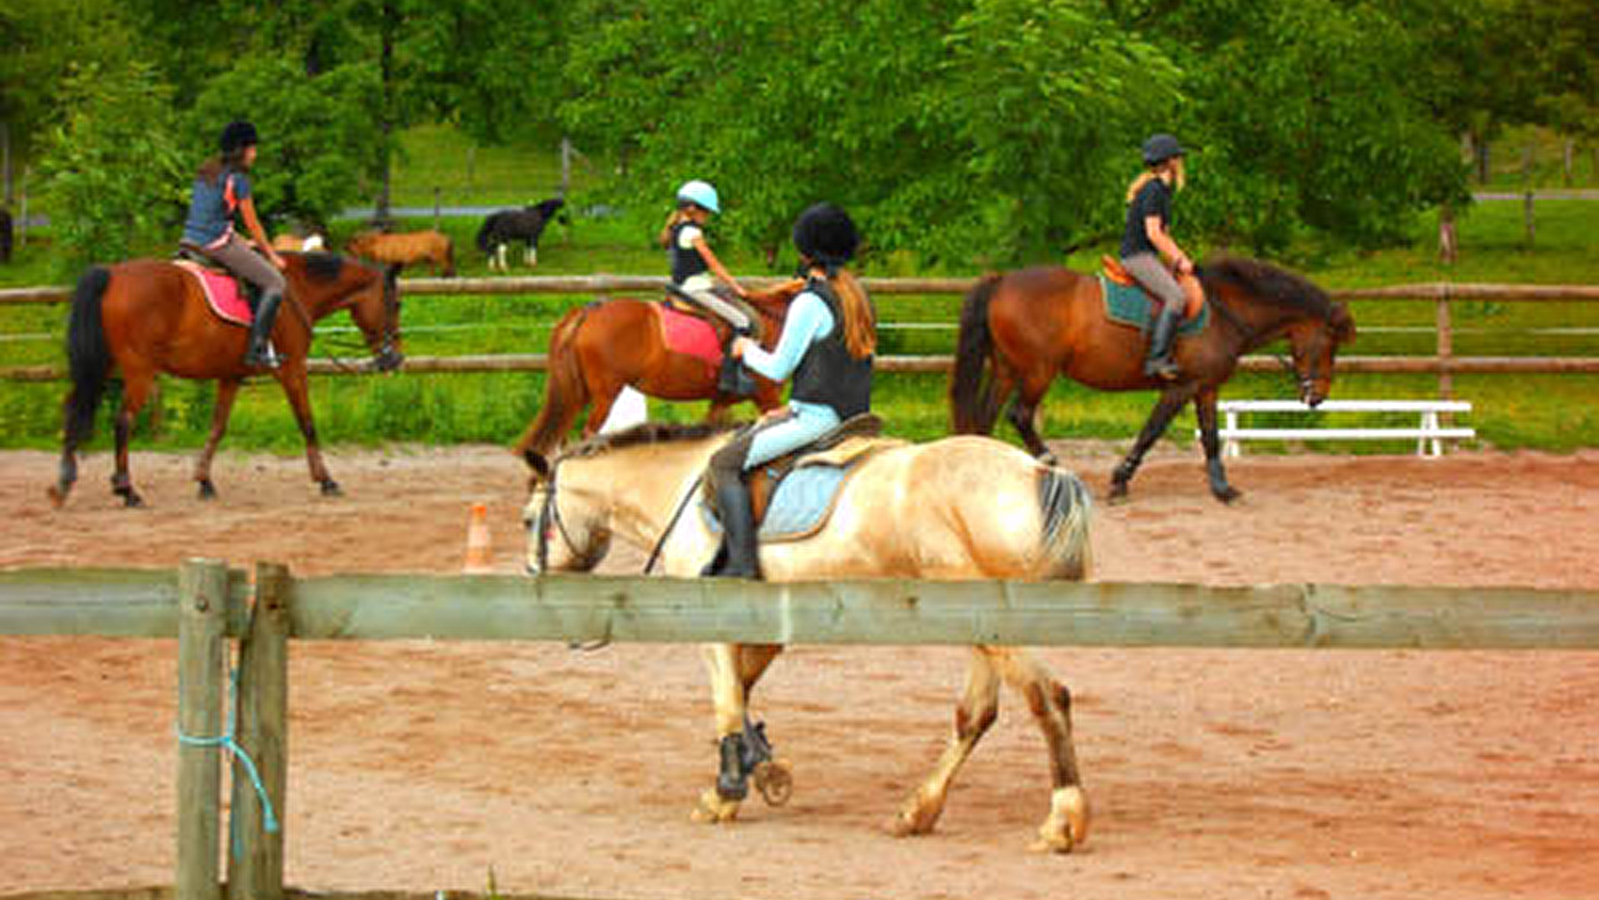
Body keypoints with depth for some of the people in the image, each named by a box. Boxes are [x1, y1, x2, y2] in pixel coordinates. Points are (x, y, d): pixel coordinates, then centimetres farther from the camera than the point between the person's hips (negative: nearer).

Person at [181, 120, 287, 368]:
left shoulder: (206, 172, 17)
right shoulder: (238, 178, -7)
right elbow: (253, 224, -4)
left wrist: (242, 243, 32)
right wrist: (271, 254, 9)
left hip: (192, 240, 9)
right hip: (217, 243, -9)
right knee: (275, 282, -7)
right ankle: (256, 348, -17)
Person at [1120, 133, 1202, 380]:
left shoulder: (1163, 190, 17)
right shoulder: (1153, 190, -15)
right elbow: (1153, 234, -20)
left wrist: (1180, 258, 12)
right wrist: (1178, 261, -13)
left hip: (1148, 257, 11)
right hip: (1137, 256, -11)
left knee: (1191, 288, 11)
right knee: (1176, 296, -25)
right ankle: (1157, 358, -29)